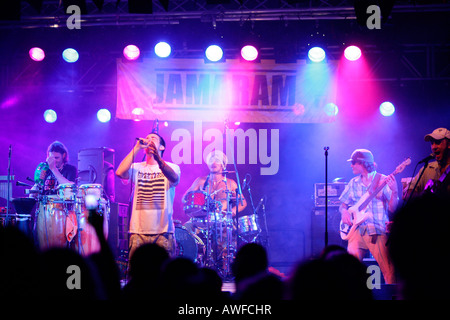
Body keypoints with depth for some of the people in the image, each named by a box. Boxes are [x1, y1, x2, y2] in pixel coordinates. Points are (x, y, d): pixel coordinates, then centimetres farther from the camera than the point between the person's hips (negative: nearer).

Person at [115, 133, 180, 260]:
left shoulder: (172, 167, 6)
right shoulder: (137, 167, 11)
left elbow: (174, 178, -18)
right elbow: (120, 172, -9)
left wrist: (158, 160, -36)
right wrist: (137, 148, -6)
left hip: (163, 231, -1)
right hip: (138, 231, 1)